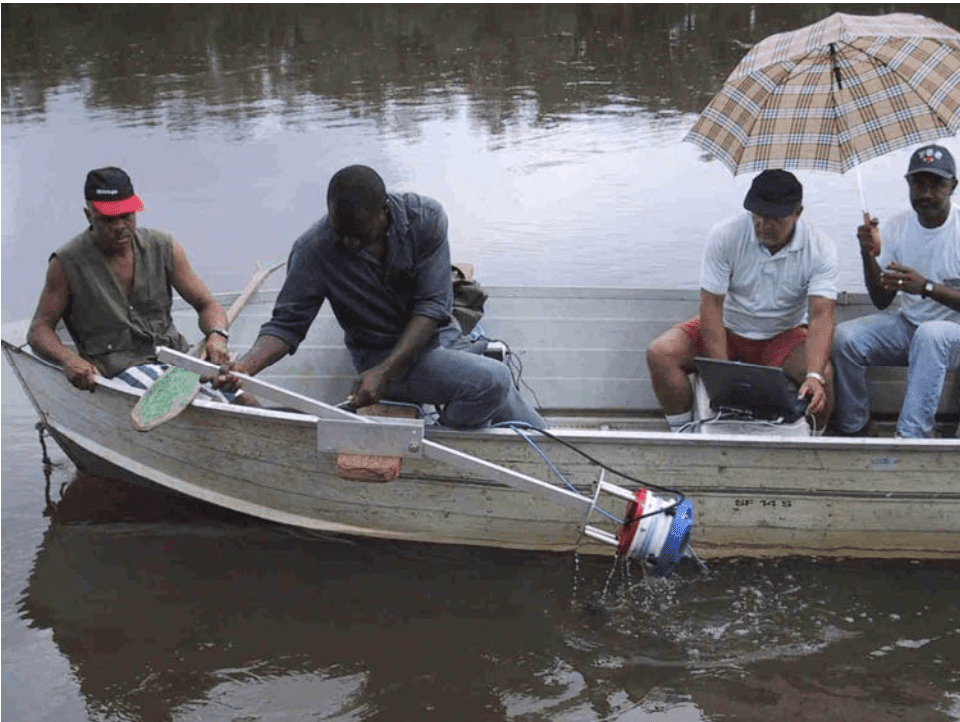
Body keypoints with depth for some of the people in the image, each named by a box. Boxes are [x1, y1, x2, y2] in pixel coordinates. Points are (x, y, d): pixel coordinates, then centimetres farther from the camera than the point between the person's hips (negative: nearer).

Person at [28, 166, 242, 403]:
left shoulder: (164, 248, 6)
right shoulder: (67, 264, -1)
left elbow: (208, 305, 11)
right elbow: (39, 329, 4)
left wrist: (216, 336, -13)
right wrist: (68, 358, -19)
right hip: (118, 368, -4)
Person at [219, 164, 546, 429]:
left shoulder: (425, 217, -16)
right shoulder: (313, 250, -17)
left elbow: (432, 307, -17)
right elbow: (287, 324, -11)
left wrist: (384, 371, -27)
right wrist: (246, 366, -31)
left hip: (438, 337, 4)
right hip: (380, 353, -3)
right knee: (493, 380, -24)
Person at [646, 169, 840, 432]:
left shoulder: (820, 250, -17)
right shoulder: (725, 235, -18)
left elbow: (821, 316, -25)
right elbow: (711, 306, -18)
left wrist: (814, 376, -43)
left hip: (784, 336, -1)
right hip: (727, 329, 1)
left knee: (823, 373, -31)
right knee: (660, 354, -22)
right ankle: (683, 432, -2)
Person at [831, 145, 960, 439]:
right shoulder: (895, 228, 0)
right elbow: (882, 301, 0)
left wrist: (926, 287, -32)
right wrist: (869, 256, -18)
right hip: (908, 324, 4)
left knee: (930, 335, -39)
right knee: (845, 336, -21)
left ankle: (911, 436, -35)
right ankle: (855, 429, -7)